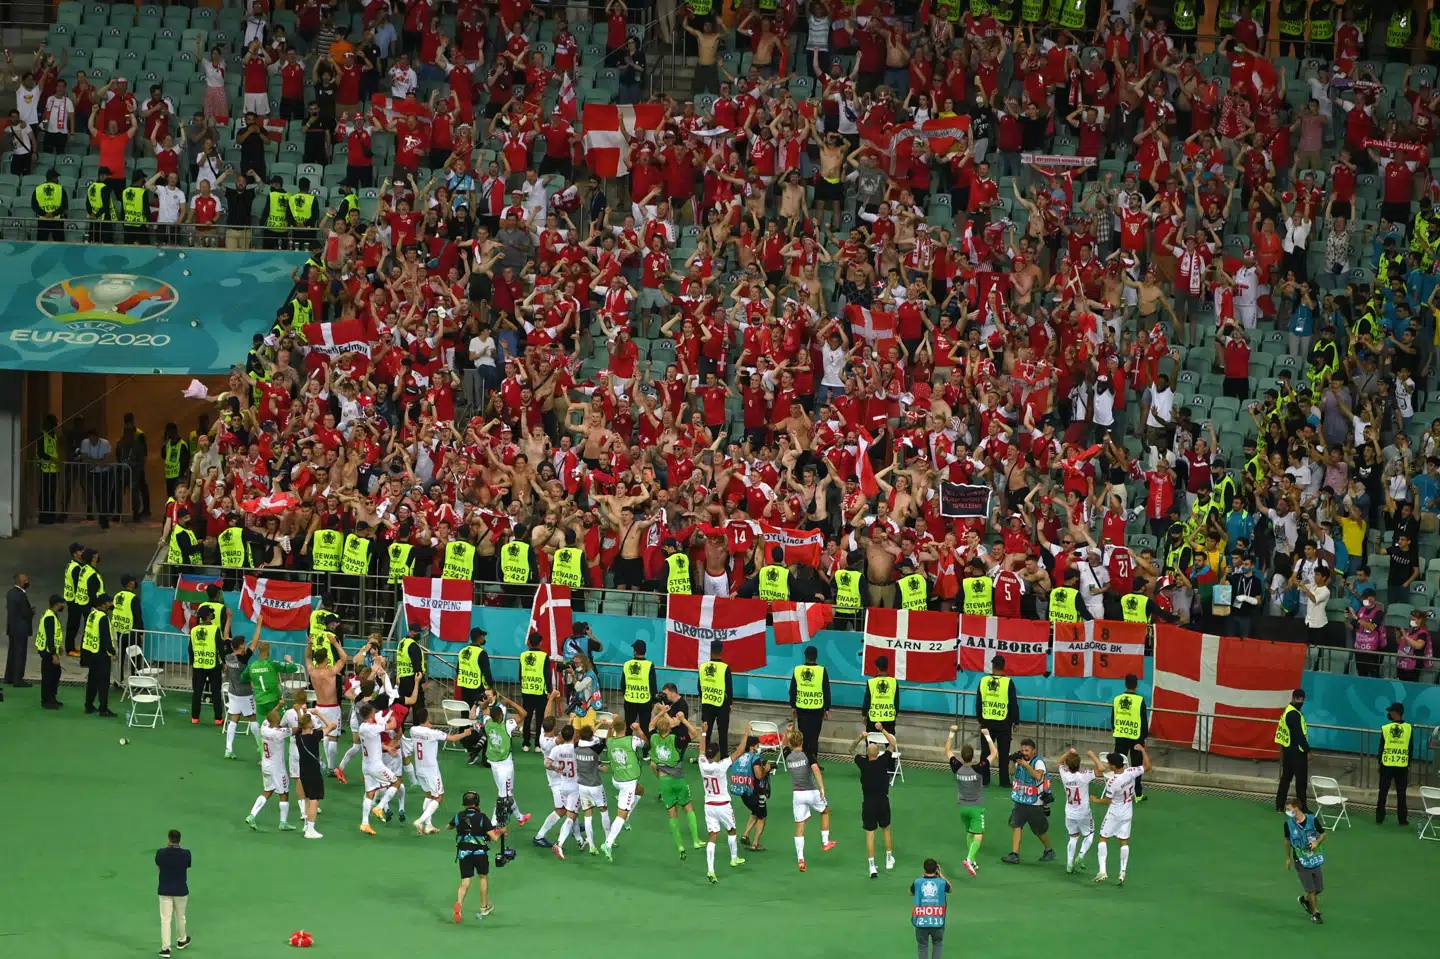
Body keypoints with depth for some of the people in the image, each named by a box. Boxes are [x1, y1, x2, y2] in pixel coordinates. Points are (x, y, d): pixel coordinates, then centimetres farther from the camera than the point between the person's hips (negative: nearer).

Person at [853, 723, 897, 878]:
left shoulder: (862, 763, -11)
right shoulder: (883, 762, -12)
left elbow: (852, 749, 6)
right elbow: (892, 743, 0)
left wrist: (860, 737, -5)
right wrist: (882, 729, -2)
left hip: (868, 804, -1)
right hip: (882, 802, 1)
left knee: (870, 834, 1)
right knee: (886, 829, 21)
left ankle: (872, 867, -3)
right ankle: (889, 859, 33)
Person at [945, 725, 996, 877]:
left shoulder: (957, 768, -10)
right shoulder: (978, 769, -19)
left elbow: (948, 750, 5)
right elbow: (994, 753, -12)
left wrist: (952, 733, 3)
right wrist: (987, 736, -8)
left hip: (962, 807, 5)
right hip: (976, 807, -5)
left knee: (969, 833, 21)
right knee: (978, 836, -5)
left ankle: (973, 861, 23)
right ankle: (969, 860, -25)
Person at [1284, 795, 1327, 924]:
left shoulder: (1312, 820, -13)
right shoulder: (1289, 824, -10)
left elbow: (1323, 834, 2)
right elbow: (1287, 841, 7)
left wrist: (1317, 842, -18)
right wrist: (1288, 858, 12)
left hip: (1314, 858, 1)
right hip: (1300, 860, -1)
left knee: (1319, 888, 10)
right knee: (1310, 888, -4)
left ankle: (1305, 899, 39)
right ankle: (1315, 913, 11)